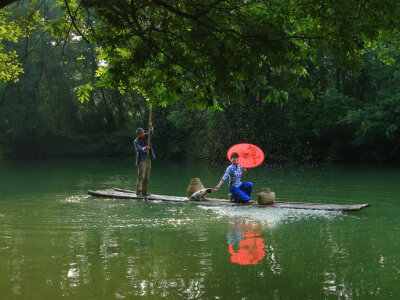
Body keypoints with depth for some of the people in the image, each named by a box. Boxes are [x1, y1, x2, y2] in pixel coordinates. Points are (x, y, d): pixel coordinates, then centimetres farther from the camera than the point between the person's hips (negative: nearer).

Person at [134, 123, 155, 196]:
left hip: (148, 159, 6)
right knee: (141, 176, -13)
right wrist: (144, 148, -52)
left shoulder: (145, 136, 2)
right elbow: (139, 149, -30)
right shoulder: (136, 141, -13)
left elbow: (151, 133, -13)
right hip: (141, 160, -6)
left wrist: (151, 127, -34)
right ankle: (138, 192, -14)